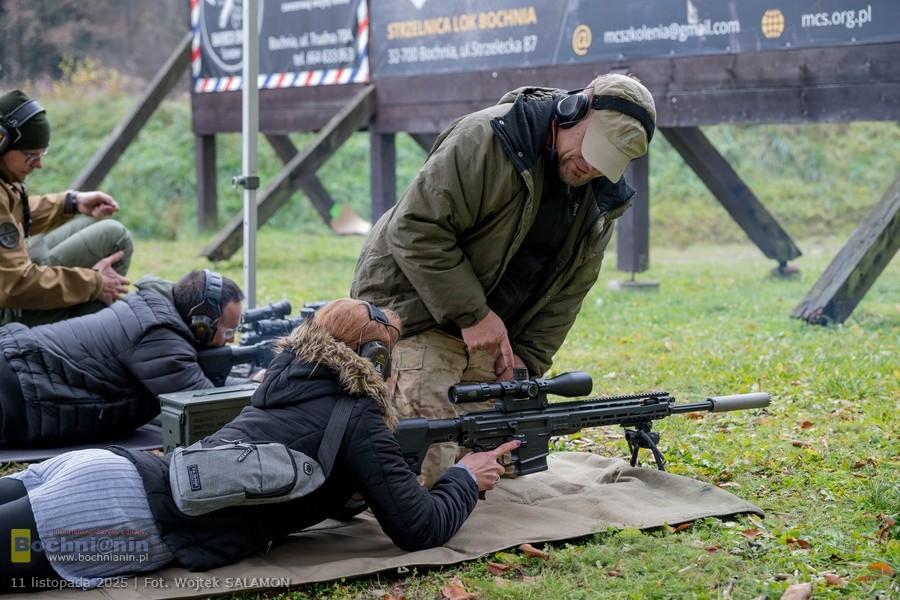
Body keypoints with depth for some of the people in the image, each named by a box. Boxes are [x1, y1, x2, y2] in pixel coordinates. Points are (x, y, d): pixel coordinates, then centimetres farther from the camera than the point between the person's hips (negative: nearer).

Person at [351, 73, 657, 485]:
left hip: (489, 330, 8)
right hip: (414, 318, -8)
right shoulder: (485, 140, -21)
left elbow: (565, 294, 8)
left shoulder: (600, 202, 2)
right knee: (423, 469, -20)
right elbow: (417, 229, -23)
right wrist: (472, 314, -23)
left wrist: (527, 361, -4)